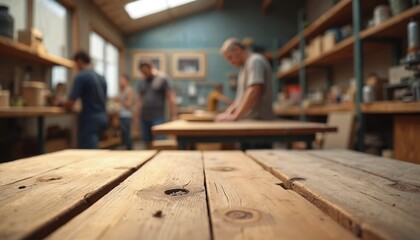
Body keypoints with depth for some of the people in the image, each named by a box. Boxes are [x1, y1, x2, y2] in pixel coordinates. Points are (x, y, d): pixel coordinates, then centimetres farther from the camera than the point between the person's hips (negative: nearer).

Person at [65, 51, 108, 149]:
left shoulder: (81, 76, -11)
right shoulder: (101, 78, 9)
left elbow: (71, 102, -14)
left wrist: (66, 106, 8)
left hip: (90, 118, -7)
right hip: (102, 117, 8)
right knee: (93, 149, 19)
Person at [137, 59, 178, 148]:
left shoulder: (162, 78, -1)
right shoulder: (141, 83, 14)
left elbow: (171, 97, -6)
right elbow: (140, 100, 17)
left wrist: (174, 115, -11)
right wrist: (138, 116, 11)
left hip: (158, 117, -5)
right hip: (144, 118, 5)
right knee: (148, 142, 6)